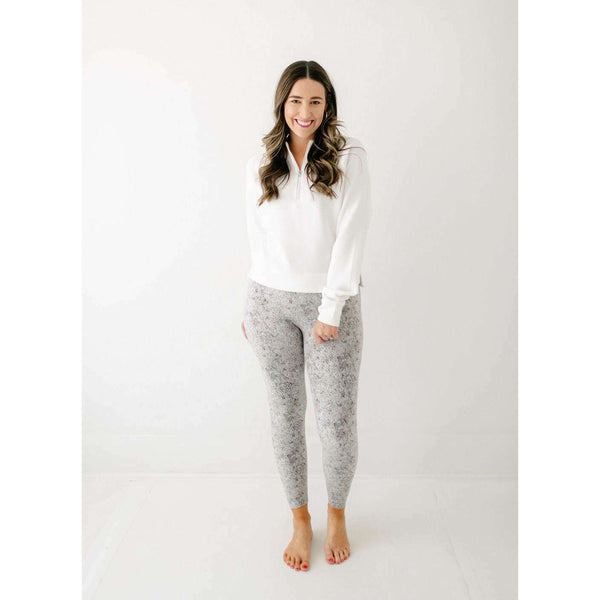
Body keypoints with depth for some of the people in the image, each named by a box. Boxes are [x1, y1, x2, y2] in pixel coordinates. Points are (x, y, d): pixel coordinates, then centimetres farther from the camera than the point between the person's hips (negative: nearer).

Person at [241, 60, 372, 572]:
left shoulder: (348, 156, -3)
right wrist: (253, 306, 11)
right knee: (286, 416, 10)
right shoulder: (260, 164, 7)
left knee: (338, 422, 4)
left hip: (332, 302, -2)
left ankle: (337, 514, 33)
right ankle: (300, 520, 32)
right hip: (270, 302, 3)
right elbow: (257, 237, 11)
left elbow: (351, 234, -10)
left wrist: (331, 309, -14)